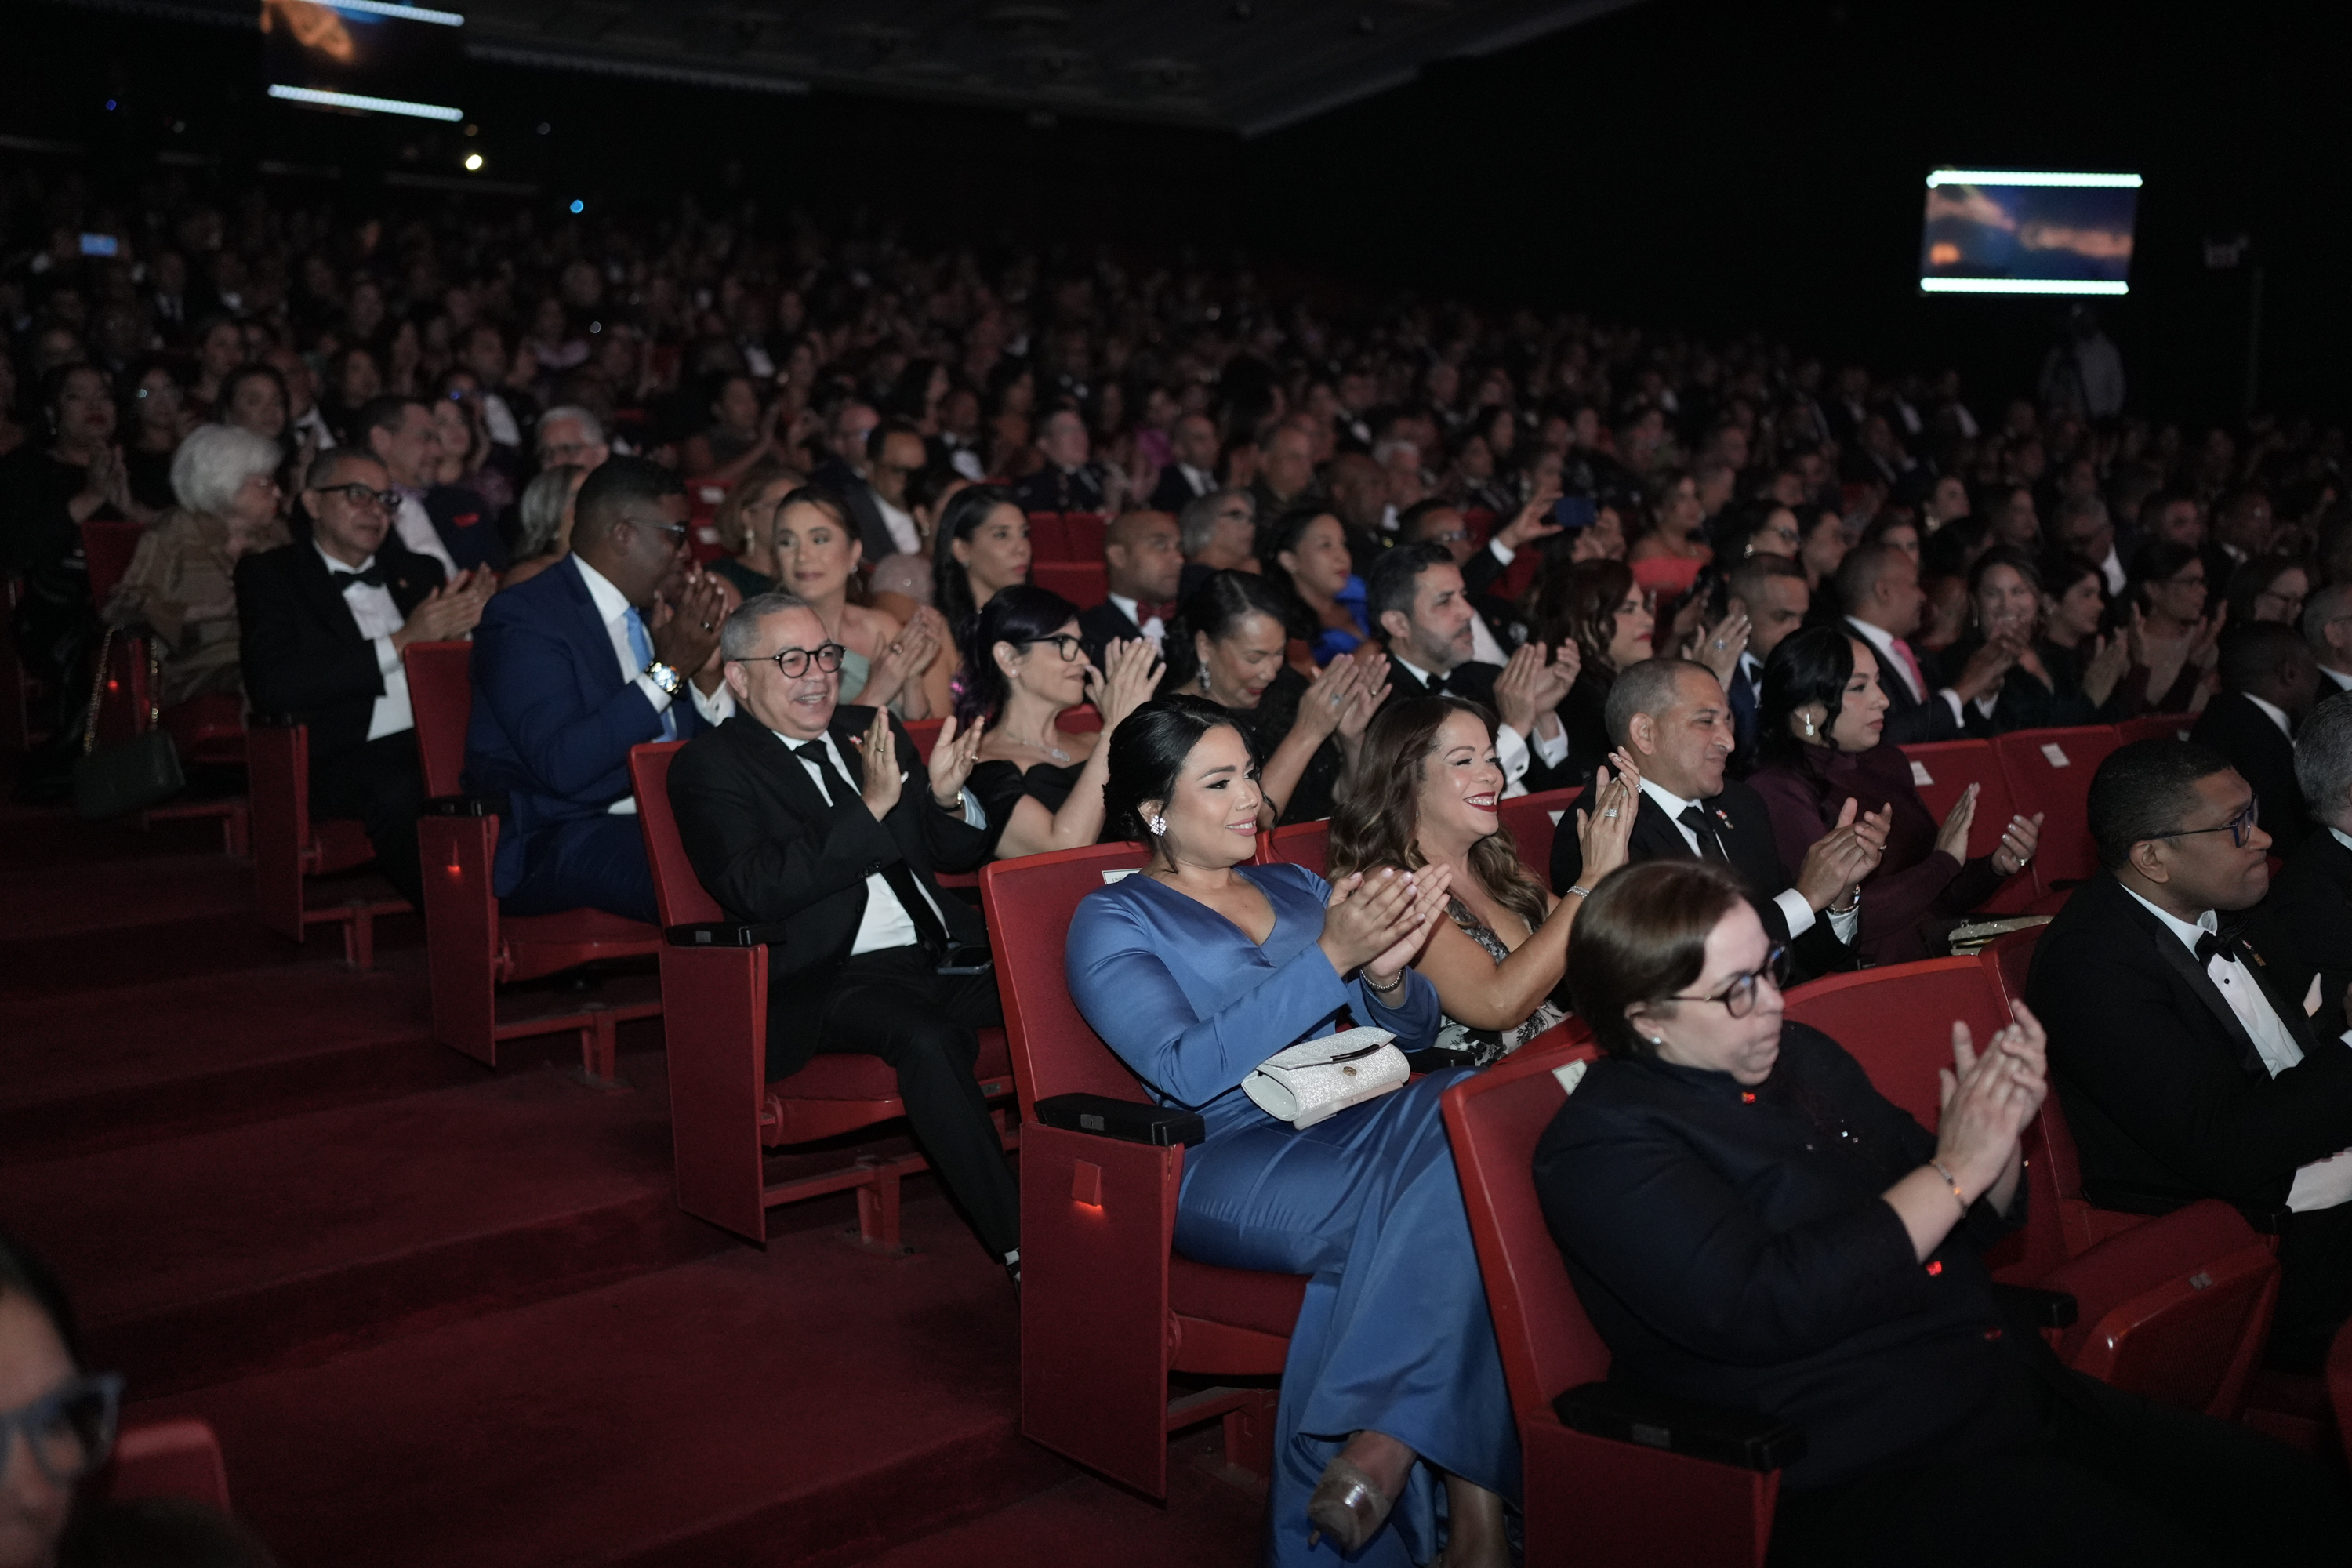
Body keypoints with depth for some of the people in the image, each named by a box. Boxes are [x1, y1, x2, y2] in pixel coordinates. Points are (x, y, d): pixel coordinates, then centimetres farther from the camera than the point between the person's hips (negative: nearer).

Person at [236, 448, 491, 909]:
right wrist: (401, 642, -9)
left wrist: (463, 621, -2)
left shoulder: (417, 571, 25)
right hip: (340, 761, -3)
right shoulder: (270, 575, 11)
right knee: (397, 790, -37)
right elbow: (271, 687, -7)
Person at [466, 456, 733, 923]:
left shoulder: (652, 611, 16)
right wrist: (667, 670, -20)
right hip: (554, 845, -8)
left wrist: (706, 670, -3)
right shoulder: (524, 621, -8)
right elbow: (563, 765, -23)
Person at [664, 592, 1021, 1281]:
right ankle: (1021, 1246, -31)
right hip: (829, 978, -6)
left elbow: (958, 855, 24)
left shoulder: (872, 731, 21)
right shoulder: (710, 765, 3)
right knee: (929, 1038, -36)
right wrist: (870, 807, -18)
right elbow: (755, 892, -14)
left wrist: (947, 797, 0)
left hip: (941, 954, 6)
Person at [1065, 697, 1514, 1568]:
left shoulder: (1297, 887, 24)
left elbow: (1411, 1034, 19)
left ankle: (1377, 1457, -29)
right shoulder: (1114, 922, 7)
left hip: (1356, 1127, 6)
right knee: (1445, 1200, -33)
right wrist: (1330, 958, -17)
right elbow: (1190, 1070, -11)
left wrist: (1387, 974, -6)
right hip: (1230, 1161, -5)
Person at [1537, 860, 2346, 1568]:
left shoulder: (1802, 1055, 13)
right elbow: (1762, 1308, -24)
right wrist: (1951, 1171, -16)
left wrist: (1997, 1128, -2)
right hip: (1862, 1479, -8)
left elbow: (1977, 1225, 21)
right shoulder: (1602, 1145, -11)